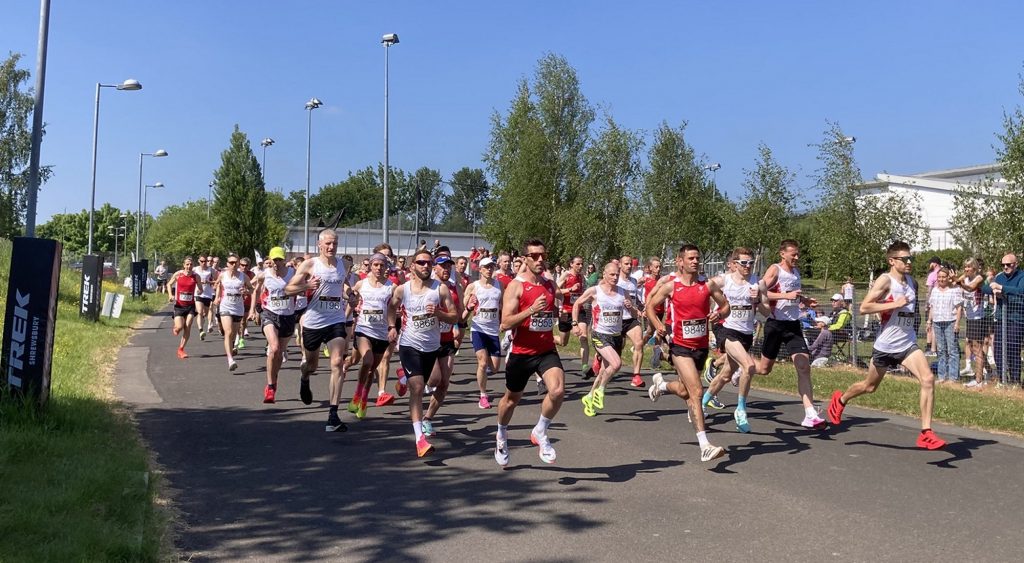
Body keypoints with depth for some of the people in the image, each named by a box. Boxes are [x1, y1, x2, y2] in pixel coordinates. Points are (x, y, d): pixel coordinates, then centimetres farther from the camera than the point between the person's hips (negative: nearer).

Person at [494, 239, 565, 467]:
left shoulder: (550, 286, 7)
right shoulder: (516, 286, -11)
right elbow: (505, 323, -19)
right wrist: (531, 310, -28)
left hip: (546, 351, 3)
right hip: (521, 353, -3)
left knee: (558, 391, -22)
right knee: (512, 398, 15)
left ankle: (540, 432, 3)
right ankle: (501, 435, 44)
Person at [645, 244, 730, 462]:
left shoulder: (708, 284, 1)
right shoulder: (670, 286, -5)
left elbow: (725, 305, 9)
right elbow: (649, 306, 6)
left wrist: (719, 314, -14)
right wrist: (658, 325, -10)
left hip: (702, 346, 4)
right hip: (681, 347, -4)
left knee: (684, 391, 19)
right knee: (696, 391, -16)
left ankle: (661, 384, 54)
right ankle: (705, 446, -17)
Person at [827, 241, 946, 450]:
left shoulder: (912, 282, 8)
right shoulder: (885, 280, -13)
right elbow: (864, 308, -23)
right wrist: (895, 304, -26)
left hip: (908, 344, 5)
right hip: (886, 346, -5)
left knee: (928, 380, -17)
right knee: (869, 386, 14)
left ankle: (926, 433, -13)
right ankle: (840, 400, 45)